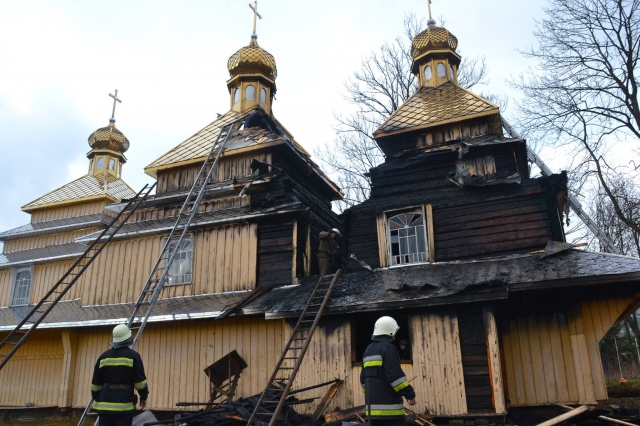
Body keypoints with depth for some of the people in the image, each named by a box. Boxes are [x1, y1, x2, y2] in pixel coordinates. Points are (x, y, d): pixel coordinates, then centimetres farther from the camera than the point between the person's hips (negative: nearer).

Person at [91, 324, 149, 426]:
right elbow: (140, 380, -7)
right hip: (124, 403, -4)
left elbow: (96, 382, 11)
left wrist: (96, 398, 24)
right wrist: (144, 396, 6)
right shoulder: (133, 356, -5)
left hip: (105, 403, 4)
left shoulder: (104, 356, 8)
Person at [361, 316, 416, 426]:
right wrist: (410, 394, -12)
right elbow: (395, 375, -18)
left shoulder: (368, 350, 16)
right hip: (389, 405, -8)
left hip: (373, 405, 8)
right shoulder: (388, 348, -10)